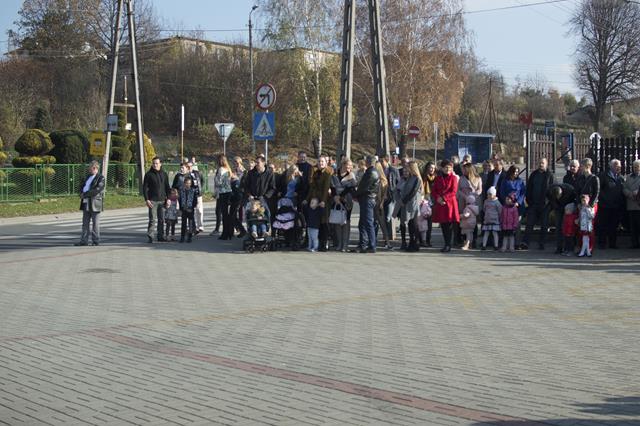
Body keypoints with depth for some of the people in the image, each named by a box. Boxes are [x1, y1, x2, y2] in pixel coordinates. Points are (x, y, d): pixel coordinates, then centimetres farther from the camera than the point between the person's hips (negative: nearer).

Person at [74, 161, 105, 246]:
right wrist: (81, 194, -1)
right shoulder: (88, 177, 18)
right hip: (86, 203, 8)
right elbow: (82, 186, 21)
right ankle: (84, 241, 10)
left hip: (95, 203, -7)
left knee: (95, 223, 0)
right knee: (85, 223, 7)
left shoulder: (101, 178, -7)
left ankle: (96, 241, 5)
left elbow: (97, 190, -18)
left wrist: (85, 194, -16)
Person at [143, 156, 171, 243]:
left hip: (162, 200, 4)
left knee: (162, 219, 7)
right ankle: (150, 236, -6)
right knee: (153, 220, -9)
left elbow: (167, 187, 15)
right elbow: (145, 187, -2)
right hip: (152, 200, -4)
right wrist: (147, 199, -11)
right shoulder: (148, 174, -1)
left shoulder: (164, 174, 11)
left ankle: (161, 236, 15)